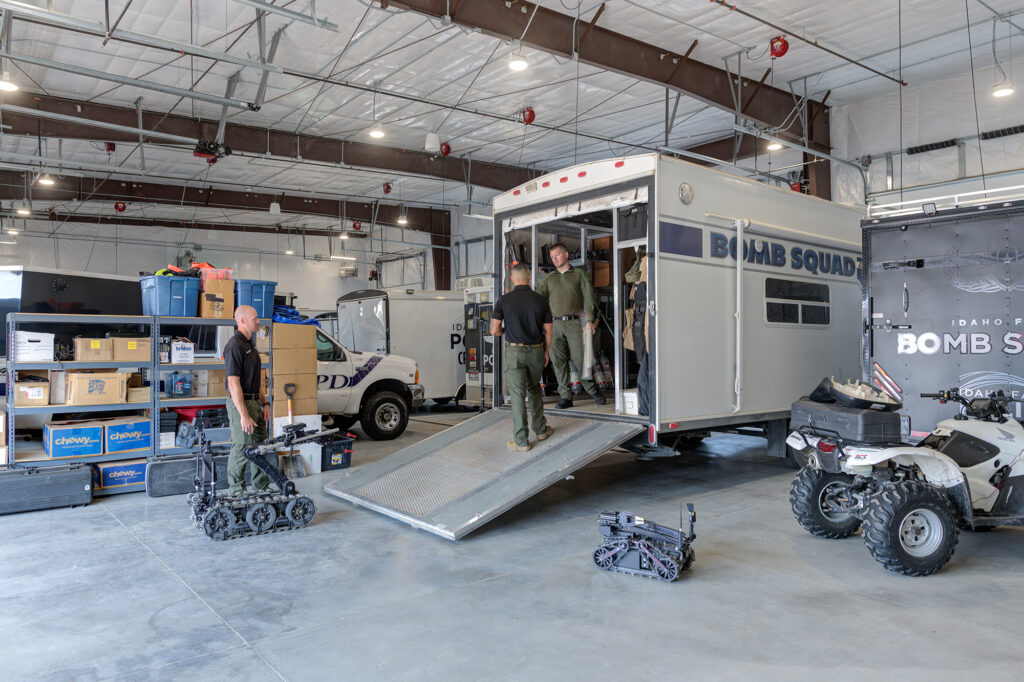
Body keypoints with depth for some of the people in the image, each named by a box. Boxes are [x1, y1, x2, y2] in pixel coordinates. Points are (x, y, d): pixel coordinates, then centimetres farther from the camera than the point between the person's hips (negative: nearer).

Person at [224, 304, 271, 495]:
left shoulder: (249, 345, 15)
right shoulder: (235, 346, -17)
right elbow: (233, 383, -22)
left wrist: (264, 403, 15)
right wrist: (244, 415, -24)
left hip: (255, 403, 10)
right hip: (241, 404, -10)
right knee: (242, 449, -3)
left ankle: (262, 488, 24)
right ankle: (236, 492, 9)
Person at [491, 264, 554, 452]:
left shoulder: (504, 300, -7)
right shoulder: (540, 300, 0)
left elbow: (494, 329, -9)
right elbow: (548, 331, 3)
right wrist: (546, 352, 16)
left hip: (515, 352, -3)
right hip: (536, 351, 3)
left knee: (518, 395, -1)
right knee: (534, 390, 23)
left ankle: (521, 441, 1)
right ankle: (541, 429, 31)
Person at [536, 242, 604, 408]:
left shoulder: (579, 274, 9)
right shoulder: (549, 278, 17)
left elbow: (588, 298, 1)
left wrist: (590, 321, -9)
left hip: (574, 322, -3)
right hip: (555, 324, 3)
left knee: (579, 358, -6)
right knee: (558, 360, -1)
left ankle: (592, 390, 15)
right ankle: (565, 396, 6)